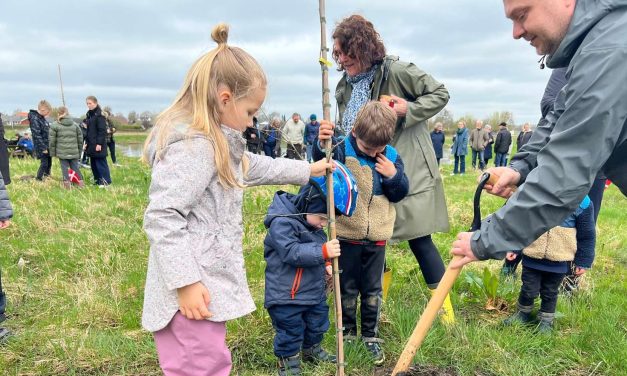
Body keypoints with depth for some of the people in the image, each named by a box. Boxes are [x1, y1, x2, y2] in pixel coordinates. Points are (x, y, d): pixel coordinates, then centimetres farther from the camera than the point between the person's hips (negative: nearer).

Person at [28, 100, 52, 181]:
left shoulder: (42, 118, 10)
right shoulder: (34, 119, -18)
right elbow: (37, 135, -21)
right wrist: (43, 148, -21)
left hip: (48, 146, 8)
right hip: (42, 147, -8)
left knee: (49, 163, 15)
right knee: (44, 163, -4)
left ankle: (47, 176, 30)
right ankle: (38, 180, 8)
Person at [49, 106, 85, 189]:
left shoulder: (54, 125, 0)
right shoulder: (75, 125, 10)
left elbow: (52, 140, 0)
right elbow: (80, 139, 11)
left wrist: (52, 152, 8)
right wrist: (79, 151, 18)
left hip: (62, 152, -3)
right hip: (74, 152, 3)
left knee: (65, 168, 4)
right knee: (75, 167, 11)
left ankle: (67, 183, 3)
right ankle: (80, 182, 6)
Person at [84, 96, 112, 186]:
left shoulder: (99, 115, -11)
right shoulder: (88, 115, 15)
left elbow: (102, 131, -15)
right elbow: (87, 130, 19)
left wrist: (99, 143, -19)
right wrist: (86, 142, 14)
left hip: (98, 144, -8)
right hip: (91, 144, 8)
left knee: (100, 163, -5)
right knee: (93, 163, 11)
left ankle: (106, 181, 0)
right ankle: (97, 180, 19)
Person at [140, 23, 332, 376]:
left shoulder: (220, 144, 14)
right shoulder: (192, 146, -20)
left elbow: (257, 167, 29)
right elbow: (161, 218, -25)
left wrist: (307, 170, 34)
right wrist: (186, 282, -25)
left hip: (209, 286, 11)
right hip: (193, 293, -11)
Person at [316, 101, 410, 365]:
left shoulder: (391, 157, -1)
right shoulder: (342, 149, -11)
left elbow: (400, 194, 4)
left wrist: (393, 175, -15)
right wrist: (322, 145, -50)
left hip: (377, 237, 3)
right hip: (347, 235, -2)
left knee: (373, 290, 14)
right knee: (347, 289, 13)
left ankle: (371, 336, 30)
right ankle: (348, 333, 31)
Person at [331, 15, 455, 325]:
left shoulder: (396, 71, -12)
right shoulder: (344, 87, 7)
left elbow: (440, 94, -5)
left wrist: (408, 109, -19)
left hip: (407, 171, -6)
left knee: (418, 238, -2)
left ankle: (443, 305, 18)